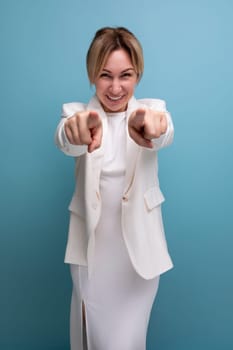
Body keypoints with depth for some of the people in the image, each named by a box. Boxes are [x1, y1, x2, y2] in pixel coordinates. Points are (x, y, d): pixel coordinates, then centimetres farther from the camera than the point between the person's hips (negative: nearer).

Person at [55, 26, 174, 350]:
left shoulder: (152, 108, -4)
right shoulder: (76, 112, -4)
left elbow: (165, 135, -28)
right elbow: (65, 142, -28)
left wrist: (154, 127, -54)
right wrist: (75, 131, -54)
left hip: (139, 244, 0)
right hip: (92, 243, 1)